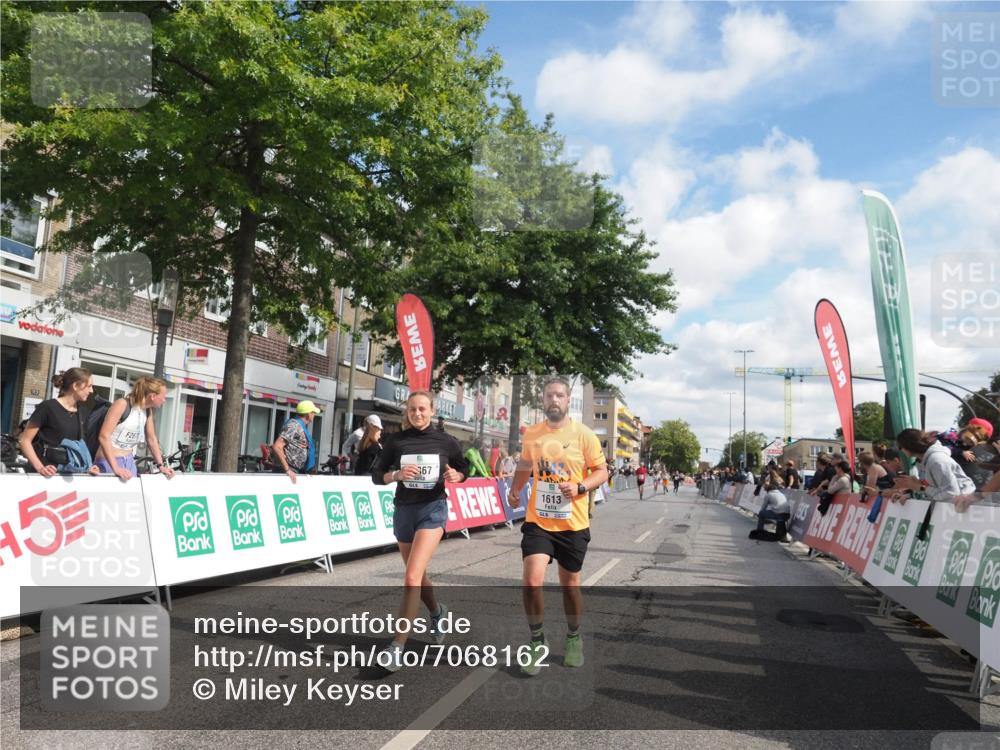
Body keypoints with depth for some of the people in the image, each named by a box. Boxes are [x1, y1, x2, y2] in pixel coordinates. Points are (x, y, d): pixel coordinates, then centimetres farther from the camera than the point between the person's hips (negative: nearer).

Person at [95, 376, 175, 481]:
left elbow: (152, 439, 15)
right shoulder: (122, 404, -17)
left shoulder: (148, 411, 4)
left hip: (129, 461, 7)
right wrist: (116, 468, -29)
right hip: (109, 461, -7)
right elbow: (103, 436, -22)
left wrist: (160, 465, 8)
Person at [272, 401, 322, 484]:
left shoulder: (302, 427, 15)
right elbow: (277, 447, -23)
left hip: (297, 471, 10)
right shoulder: (294, 425, -14)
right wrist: (287, 470, -25)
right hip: (290, 472, -10)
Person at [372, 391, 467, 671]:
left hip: (432, 509, -3)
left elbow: (463, 469, 13)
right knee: (417, 575, 20)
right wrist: (397, 474, -18)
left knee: (412, 578, -18)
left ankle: (397, 646, -13)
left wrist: (456, 476, -9)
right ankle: (437, 611, 50)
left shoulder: (446, 442, -2)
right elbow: (376, 475, 1)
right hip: (403, 510, 3)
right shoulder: (396, 440, -1)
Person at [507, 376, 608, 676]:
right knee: (532, 580, -13)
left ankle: (574, 638, 37)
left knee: (570, 584, 12)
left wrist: (579, 487, -20)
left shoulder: (584, 435, -7)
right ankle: (537, 642, 9)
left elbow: (601, 471, -4)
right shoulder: (531, 433, 3)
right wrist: (515, 489, 11)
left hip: (573, 524, -1)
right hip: (538, 521, 1)